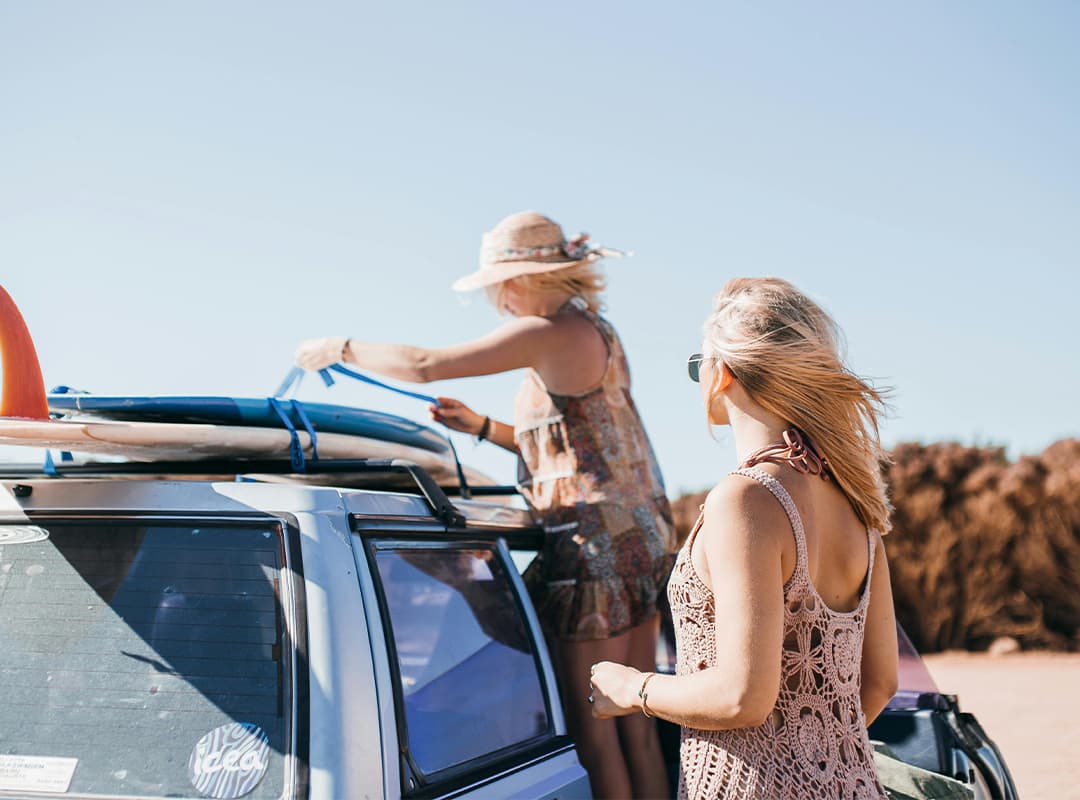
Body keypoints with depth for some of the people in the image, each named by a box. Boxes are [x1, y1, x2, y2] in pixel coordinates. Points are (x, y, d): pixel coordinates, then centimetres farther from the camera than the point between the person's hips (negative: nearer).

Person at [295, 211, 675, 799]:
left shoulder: (551, 333, -14)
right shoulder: (593, 330, 17)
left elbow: (423, 365, -15)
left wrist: (340, 349, 0)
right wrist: (481, 427, 17)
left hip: (597, 544, -10)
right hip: (643, 537, 10)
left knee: (594, 734, -3)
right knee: (634, 727, 13)